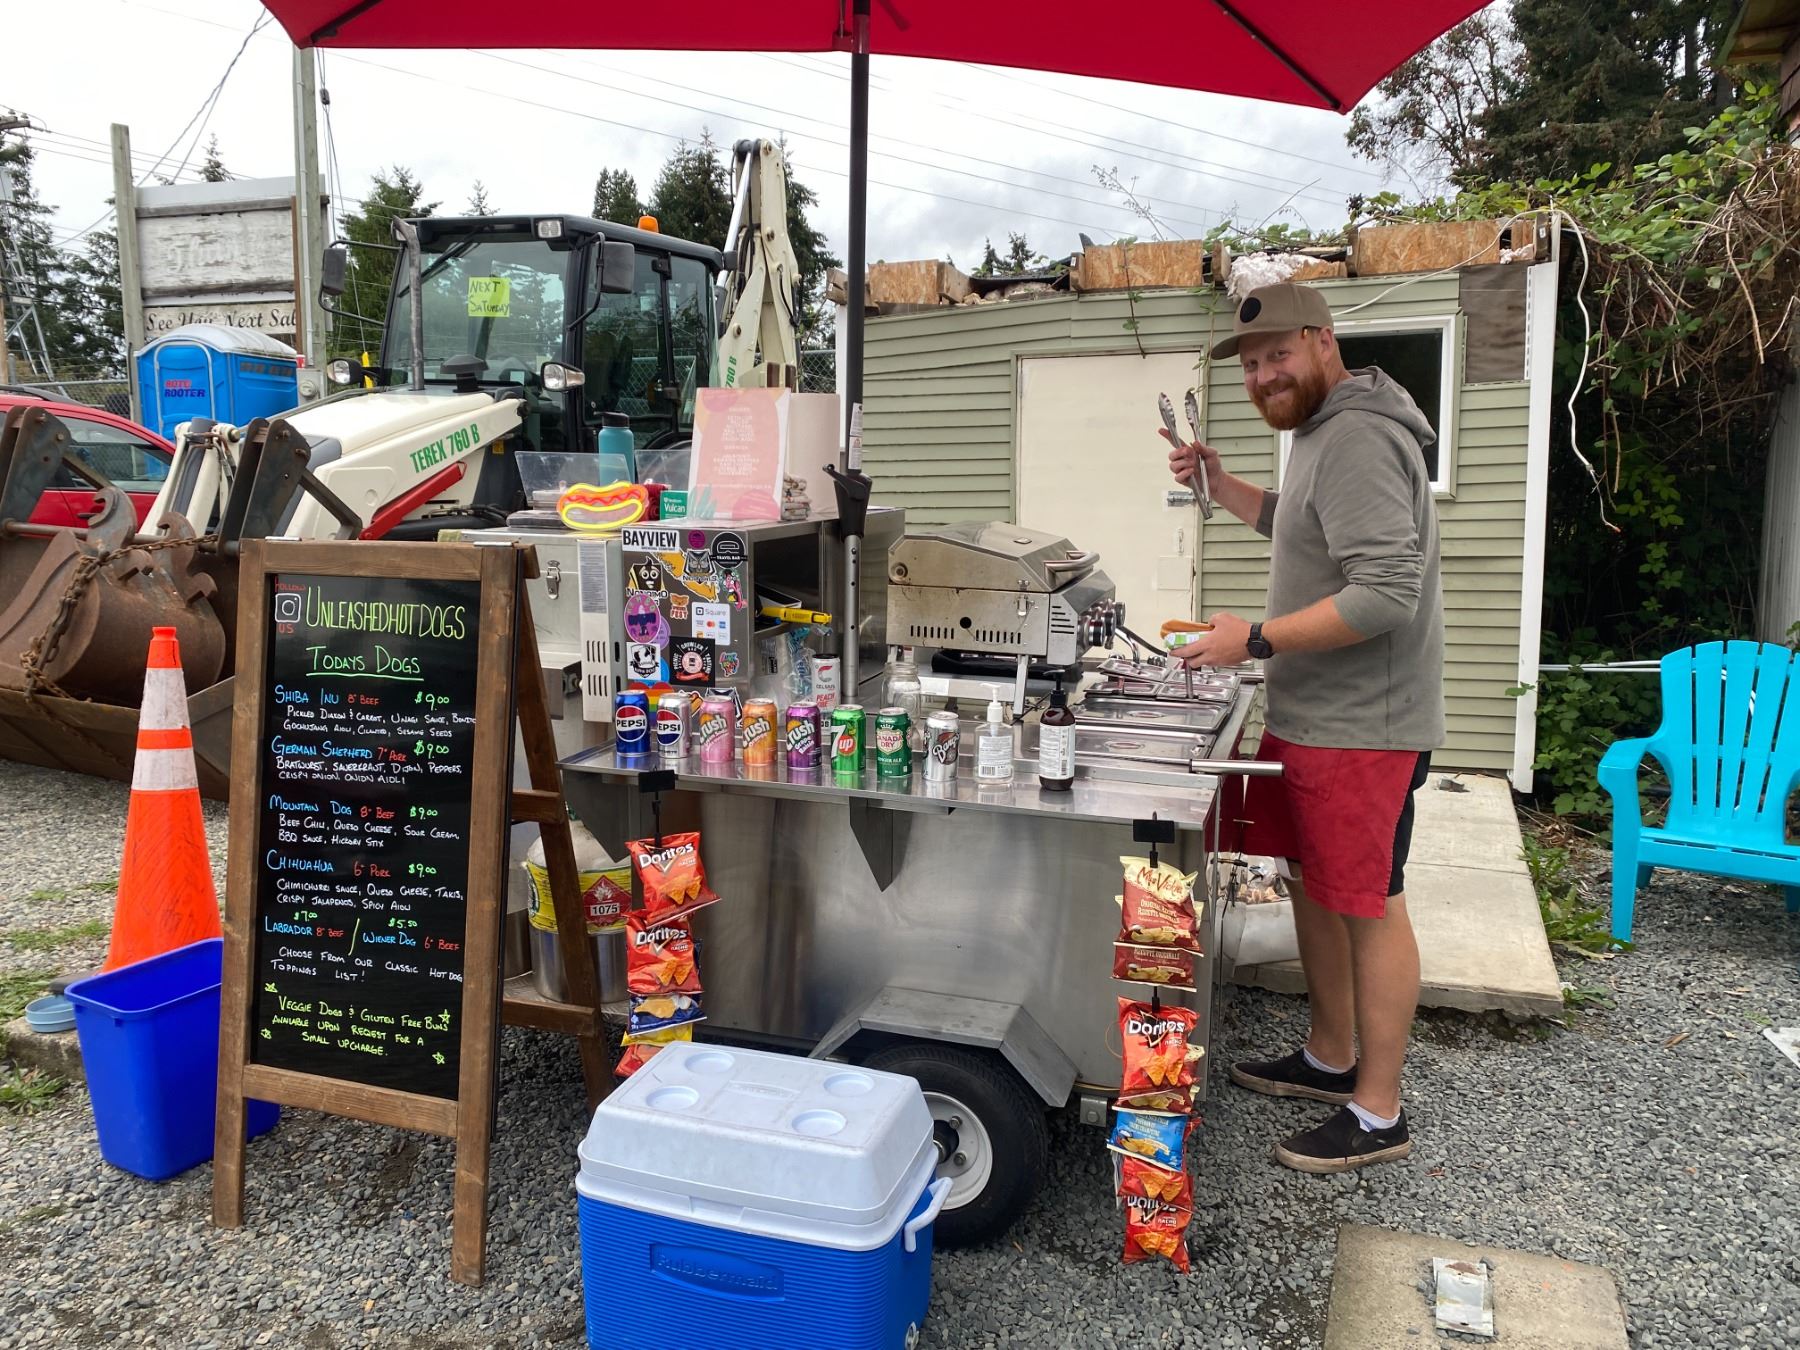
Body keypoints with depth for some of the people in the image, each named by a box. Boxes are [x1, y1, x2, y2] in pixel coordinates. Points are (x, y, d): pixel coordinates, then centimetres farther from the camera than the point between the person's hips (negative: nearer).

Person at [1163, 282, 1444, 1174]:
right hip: (1309, 716, 11)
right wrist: (1219, 483, 20)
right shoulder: (1323, 432, 15)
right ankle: (1330, 1059, 34)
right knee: (1311, 882, 18)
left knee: (1367, 905, -1)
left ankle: (1377, 1115, 12)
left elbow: (1386, 593, -27)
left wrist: (1254, 641, -23)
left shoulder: (1358, 440, -19)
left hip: (1360, 725, -11)